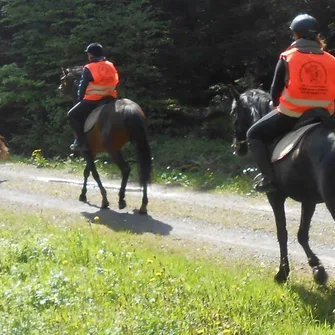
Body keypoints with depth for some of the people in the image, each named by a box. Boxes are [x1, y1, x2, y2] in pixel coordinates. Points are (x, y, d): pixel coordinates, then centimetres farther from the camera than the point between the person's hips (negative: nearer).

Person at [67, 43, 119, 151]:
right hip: (110, 99, 6)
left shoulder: (89, 69, -6)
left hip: (93, 100, -6)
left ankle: (81, 141, -1)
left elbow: (82, 87, -3)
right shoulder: (111, 66, 11)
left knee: (72, 115, 9)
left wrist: (80, 100, 12)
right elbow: (115, 84, 14)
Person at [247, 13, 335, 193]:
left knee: (254, 135, 16)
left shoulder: (287, 57, -3)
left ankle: (269, 178, 0)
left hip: (290, 114, -3)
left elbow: (276, 88, 4)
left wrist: (275, 103, 24)